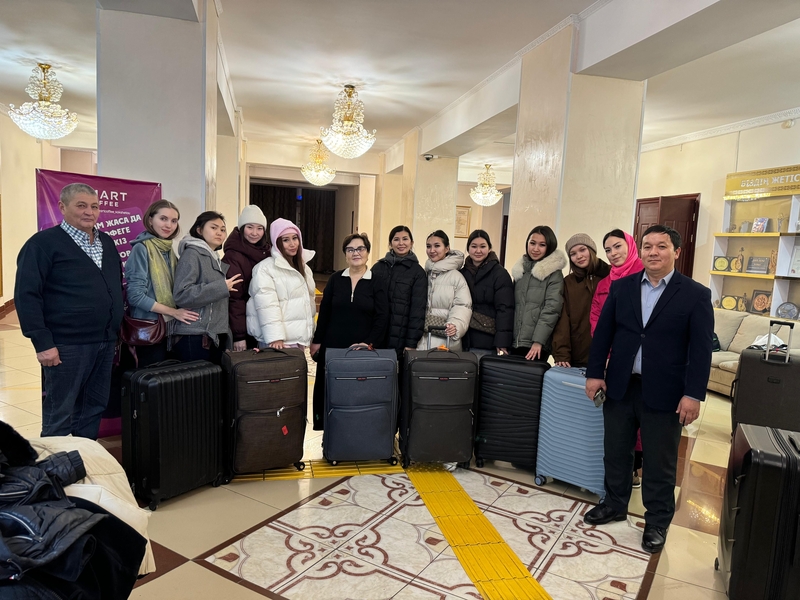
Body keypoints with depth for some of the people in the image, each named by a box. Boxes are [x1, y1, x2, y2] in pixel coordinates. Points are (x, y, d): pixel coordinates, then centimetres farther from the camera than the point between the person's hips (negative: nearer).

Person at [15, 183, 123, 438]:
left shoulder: (107, 242, 14)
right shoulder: (44, 243, -7)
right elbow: (27, 295, -12)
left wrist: (116, 332, 14)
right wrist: (43, 343, -17)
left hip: (105, 343, 7)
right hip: (67, 345, -6)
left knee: (93, 409, 15)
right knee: (59, 416, 4)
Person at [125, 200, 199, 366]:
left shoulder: (169, 251, 10)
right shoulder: (141, 249, -11)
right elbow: (136, 295, -17)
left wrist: (177, 312, 1)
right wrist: (173, 312, -16)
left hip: (170, 327, 7)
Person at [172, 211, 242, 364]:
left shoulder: (216, 260, 19)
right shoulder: (192, 254, -6)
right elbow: (181, 295, -18)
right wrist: (222, 287, -17)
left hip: (217, 335, 8)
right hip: (195, 337, -8)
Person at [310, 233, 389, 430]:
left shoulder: (377, 282, -2)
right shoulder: (335, 279, 4)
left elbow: (382, 317, -6)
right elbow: (324, 312, 6)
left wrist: (370, 343, -15)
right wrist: (317, 340, 4)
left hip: (362, 349, -2)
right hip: (332, 346, 2)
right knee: (329, 390, 7)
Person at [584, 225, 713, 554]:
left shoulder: (696, 295, -5)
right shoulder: (621, 287, 4)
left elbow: (701, 350, -7)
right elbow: (603, 332, 6)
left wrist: (693, 394, -12)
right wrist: (595, 373, 1)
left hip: (663, 392, -3)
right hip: (620, 386, 3)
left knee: (660, 462, 9)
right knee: (616, 452, 16)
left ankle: (657, 521, 28)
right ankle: (614, 504, 36)